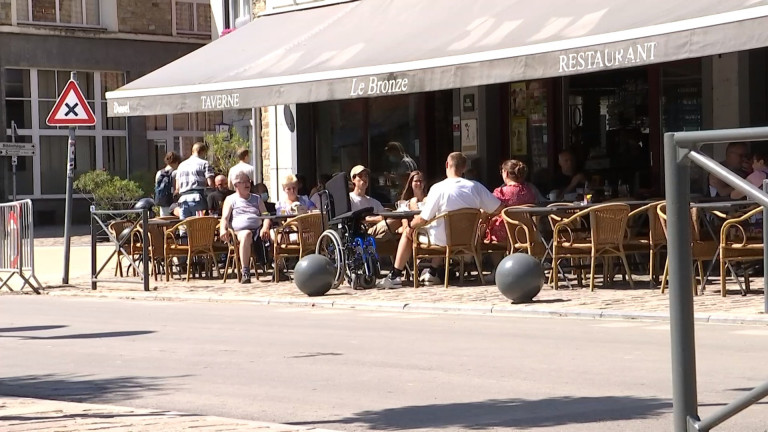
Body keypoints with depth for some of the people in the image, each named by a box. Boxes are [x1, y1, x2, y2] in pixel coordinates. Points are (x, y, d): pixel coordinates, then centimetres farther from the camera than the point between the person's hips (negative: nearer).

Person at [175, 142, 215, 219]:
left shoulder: (181, 165, 19)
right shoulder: (204, 163, 3)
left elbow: (177, 188, 17)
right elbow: (211, 184, -6)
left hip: (183, 199, 5)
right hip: (197, 198, -5)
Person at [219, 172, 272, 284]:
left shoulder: (256, 198, 27)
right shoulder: (231, 199, 18)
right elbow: (225, 218, 6)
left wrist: (265, 228, -7)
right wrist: (223, 230, -18)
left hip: (258, 230, 3)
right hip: (240, 231, -3)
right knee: (246, 234, -41)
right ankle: (245, 273, -46)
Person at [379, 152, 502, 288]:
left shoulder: (438, 188, -17)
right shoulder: (476, 187, -7)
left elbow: (423, 219, -14)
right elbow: (499, 208, -3)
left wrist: (411, 226, 7)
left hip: (443, 240, -5)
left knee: (408, 233, 18)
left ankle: (395, 276, 15)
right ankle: (432, 273, 40)